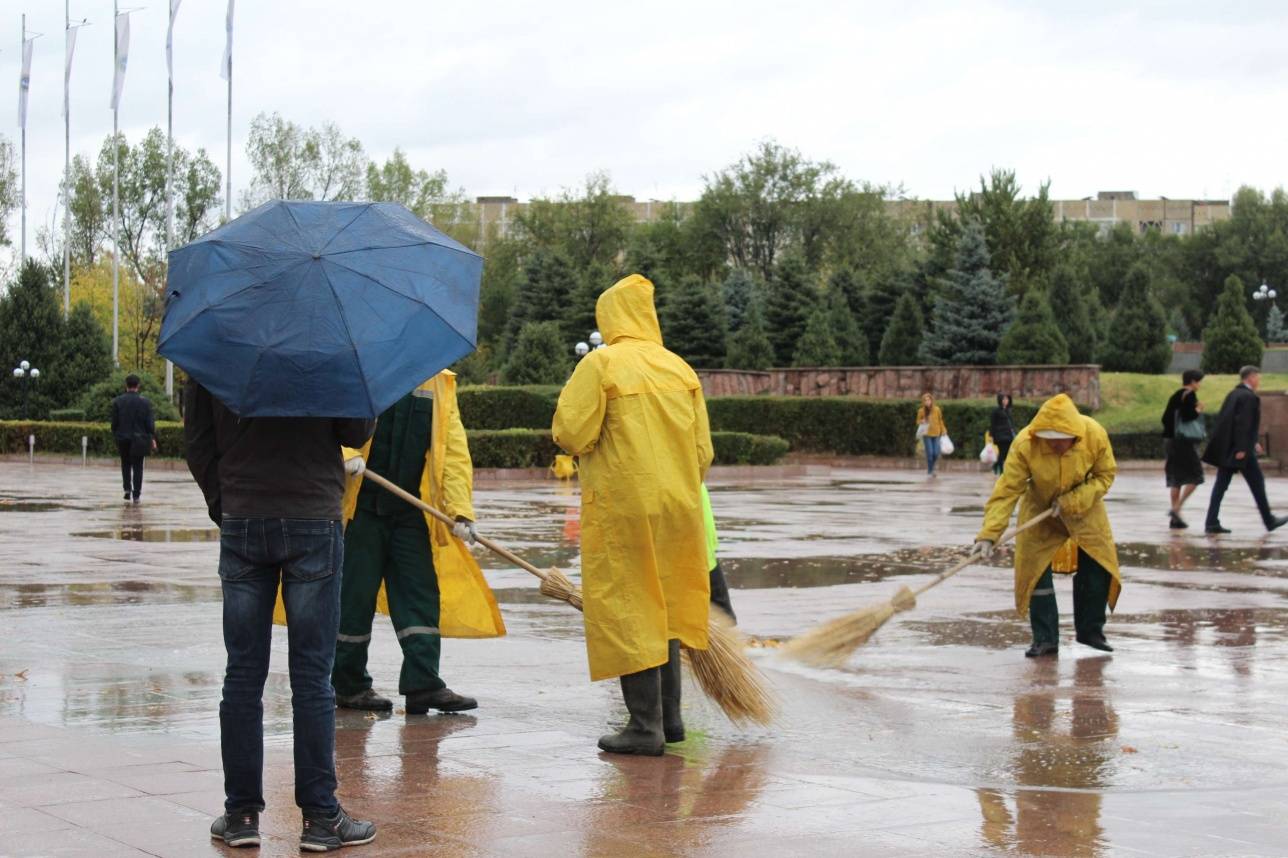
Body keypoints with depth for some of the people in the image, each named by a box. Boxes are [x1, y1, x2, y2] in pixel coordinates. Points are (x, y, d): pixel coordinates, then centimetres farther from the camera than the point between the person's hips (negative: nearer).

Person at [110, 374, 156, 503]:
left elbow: (114, 422, -1)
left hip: (123, 439, 1)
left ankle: (127, 489, 5)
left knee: (125, 464, 18)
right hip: (139, 439, -1)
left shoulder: (117, 401, -3)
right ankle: (136, 495, 2)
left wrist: (115, 437, 9)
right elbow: (150, 423, -6)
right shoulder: (145, 401, -5)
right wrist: (152, 439, 1)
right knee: (137, 466, 5)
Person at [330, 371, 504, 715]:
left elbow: (454, 449, 5)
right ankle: (348, 686, 13)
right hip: (362, 507, -4)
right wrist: (346, 453, -25)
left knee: (421, 595, 2)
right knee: (355, 595, 2)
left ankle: (423, 684, 5)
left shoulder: (441, 384, 9)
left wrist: (460, 509, -4)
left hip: (412, 511, 4)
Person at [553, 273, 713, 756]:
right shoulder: (680, 369, 8)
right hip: (678, 508, 5)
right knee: (665, 608, 17)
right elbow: (703, 451, 10)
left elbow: (571, 435, -13)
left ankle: (646, 726, -3)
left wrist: (572, 395, 6)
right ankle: (669, 716, 20)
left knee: (628, 612, -1)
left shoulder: (600, 365, -8)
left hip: (621, 510, -5)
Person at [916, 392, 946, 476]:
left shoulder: (937, 410, 0)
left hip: (936, 435, 2)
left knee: (936, 454, -3)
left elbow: (940, 420, 13)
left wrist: (943, 430, 11)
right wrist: (921, 422, -14)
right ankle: (930, 471, 4)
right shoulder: (921, 411, -5)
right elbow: (918, 421, 7)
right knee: (930, 453, -10)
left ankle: (931, 467, 24)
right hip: (927, 435, -2)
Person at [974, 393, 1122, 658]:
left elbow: (1105, 475, -14)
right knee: (1035, 570, -7)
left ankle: (1091, 630, 19)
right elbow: (1007, 490, -32)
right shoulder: (1024, 444, -33)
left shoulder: (1096, 436, -28)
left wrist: (1072, 502, -27)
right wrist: (989, 534, -40)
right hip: (1039, 507, -1)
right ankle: (1045, 638, 5)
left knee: (1098, 567, -1)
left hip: (1085, 507, 1)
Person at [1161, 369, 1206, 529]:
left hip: (1169, 439, 8)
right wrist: (1198, 410, -4)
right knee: (1194, 476, -1)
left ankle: (1174, 519, 9)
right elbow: (1188, 416, -21)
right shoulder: (1190, 396, -9)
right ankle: (1176, 508, -12)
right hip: (1185, 441, -8)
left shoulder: (1175, 396, 15)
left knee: (1176, 479, 10)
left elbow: (1165, 419, 14)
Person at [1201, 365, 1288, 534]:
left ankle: (1212, 522, -1)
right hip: (1240, 449, -8)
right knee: (1257, 482, 5)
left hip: (1226, 449, 8)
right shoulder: (1249, 397, -13)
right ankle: (1269, 520, 14)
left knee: (1221, 484, 4)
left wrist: (1253, 442, 27)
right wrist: (1241, 449, -22)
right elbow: (1243, 423, -20)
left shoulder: (1233, 394, 14)